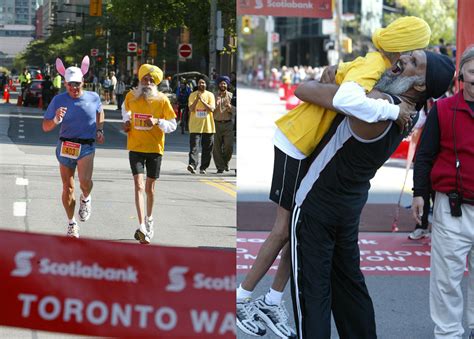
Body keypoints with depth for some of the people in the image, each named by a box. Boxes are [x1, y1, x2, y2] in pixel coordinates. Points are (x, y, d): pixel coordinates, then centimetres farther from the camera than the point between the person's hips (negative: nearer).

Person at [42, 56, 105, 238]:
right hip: (65, 146, 1)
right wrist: (55, 120, -25)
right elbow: (45, 127, -4)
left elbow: (99, 111, 24)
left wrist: (99, 130, 12)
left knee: (85, 181, -24)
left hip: (86, 146, -1)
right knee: (67, 187, 9)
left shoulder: (93, 98, -1)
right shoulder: (59, 100, -6)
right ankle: (71, 223, 26)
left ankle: (85, 198, 12)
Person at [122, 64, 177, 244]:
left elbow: (172, 124, -4)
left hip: (155, 148, 0)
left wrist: (157, 122, -21)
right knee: (139, 185, -13)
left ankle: (149, 219, 37)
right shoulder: (131, 96, -1)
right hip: (135, 147, 0)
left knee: (149, 187, 12)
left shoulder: (162, 100, -8)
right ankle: (142, 226, -22)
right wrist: (126, 121, 5)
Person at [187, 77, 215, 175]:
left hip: (208, 126, 1)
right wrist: (197, 99, -18)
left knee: (207, 148, 3)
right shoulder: (192, 95, 5)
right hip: (195, 125, -1)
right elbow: (191, 109, -5)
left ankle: (203, 167, 10)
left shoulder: (210, 95, 5)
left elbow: (212, 109, -8)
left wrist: (202, 100, -17)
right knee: (194, 146, -14)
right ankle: (192, 164, -24)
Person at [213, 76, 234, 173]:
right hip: (217, 124, 1)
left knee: (229, 145, -8)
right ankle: (220, 167, 6)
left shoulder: (231, 96, 8)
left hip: (228, 124, -1)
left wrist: (230, 108, -16)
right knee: (217, 147, -2)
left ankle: (226, 162, 19)